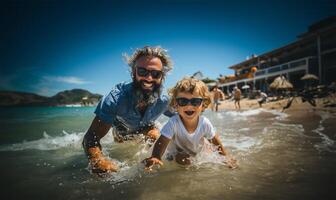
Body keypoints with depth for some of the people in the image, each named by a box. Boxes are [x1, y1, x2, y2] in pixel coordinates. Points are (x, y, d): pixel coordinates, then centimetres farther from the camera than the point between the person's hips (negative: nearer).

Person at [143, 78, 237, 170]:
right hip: (178, 155, -2)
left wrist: (226, 156, -8)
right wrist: (156, 157, -58)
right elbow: (161, 142, -38)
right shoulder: (173, 123, -35)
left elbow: (215, 140, -9)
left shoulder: (205, 123, -27)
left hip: (200, 154, 3)